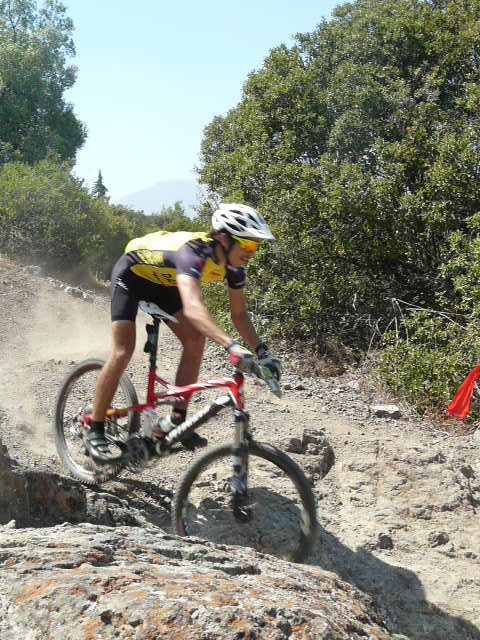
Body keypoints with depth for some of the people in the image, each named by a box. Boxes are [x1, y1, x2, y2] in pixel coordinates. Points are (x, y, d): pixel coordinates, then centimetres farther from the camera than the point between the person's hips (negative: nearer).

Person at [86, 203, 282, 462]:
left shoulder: (233, 264, -19)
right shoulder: (194, 251, -42)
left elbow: (239, 314, -8)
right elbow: (193, 307, -58)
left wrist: (262, 352, -20)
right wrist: (232, 346, -68)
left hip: (163, 282, 7)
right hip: (131, 274, -7)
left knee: (195, 341, -10)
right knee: (123, 352, -14)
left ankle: (175, 420, -3)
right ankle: (94, 430, 1)